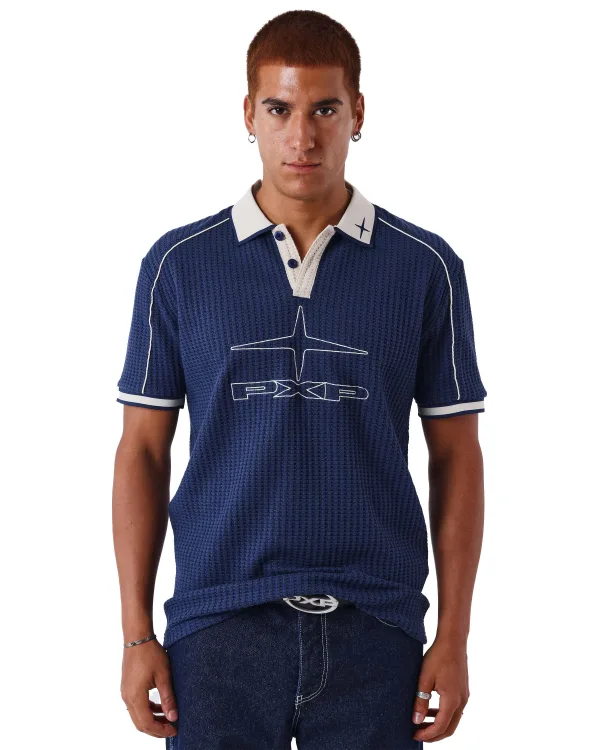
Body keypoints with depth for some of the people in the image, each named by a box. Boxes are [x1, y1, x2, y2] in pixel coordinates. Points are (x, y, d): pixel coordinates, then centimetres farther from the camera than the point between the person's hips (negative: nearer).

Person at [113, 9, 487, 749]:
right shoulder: (179, 263, 2)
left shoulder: (426, 266, 2)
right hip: (219, 629, 0)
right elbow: (143, 450, 5)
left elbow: (455, 455, 5)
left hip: (372, 632, 0)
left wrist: (453, 639, 0)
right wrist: (137, 634, 0)